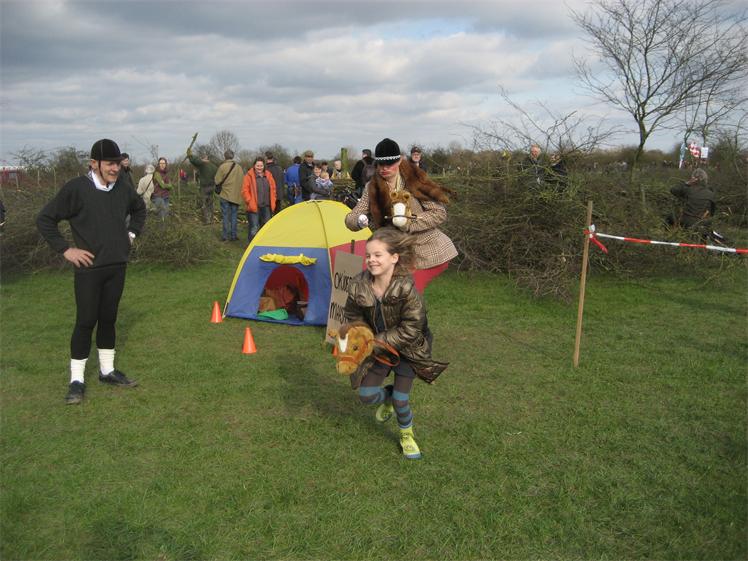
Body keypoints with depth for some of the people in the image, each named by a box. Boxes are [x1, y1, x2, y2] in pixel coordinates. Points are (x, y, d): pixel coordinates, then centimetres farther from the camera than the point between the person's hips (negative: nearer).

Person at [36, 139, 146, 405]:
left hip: (117, 266, 5)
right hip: (89, 267, -5)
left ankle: (107, 371, 27)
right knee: (85, 321, -2)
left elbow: (140, 209, 25)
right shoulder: (76, 189, -13)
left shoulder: (123, 188, 3)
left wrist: (131, 234, 13)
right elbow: (45, 219, -8)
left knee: (108, 319, 14)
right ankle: (77, 381, 9)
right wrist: (66, 250, -11)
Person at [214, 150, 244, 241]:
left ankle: (225, 236, 3)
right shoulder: (239, 167, 5)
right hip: (236, 195, 4)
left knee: (226, 216, 2)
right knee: (233, 215, 10)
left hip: (225, 194, -4)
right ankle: (233, 236, 11)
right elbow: (242, 181, 9)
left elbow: (217, 181, -8)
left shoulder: (222, 167, -10)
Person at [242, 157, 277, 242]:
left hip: (267, 207, 5)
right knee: (254, 228, -7)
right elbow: (244, 191, -6)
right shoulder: (249, 176, -5)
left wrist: (273, 202, 9)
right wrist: (250, 202, -13)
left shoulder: (268, 176, 11)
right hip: (254, 208, -5)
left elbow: (273, 189, 18)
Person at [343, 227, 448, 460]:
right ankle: (387, 398, 37)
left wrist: (380, 341, -24)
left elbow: (410, 329, -26)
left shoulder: (406, 288, -32)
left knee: (401, 399, -4)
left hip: (407, 348, -4)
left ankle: (407, 437, 26)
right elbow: (353, 317, -1)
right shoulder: (358, 286, -20)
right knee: (366, 395, 0)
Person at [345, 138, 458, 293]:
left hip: (432, 253, -5)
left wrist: (408, 223, -23)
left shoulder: (415, 181, -10)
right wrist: (359, 220, -29)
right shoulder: (372, 188, 0)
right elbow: (350, 218, -4)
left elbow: (439, 214, -12)